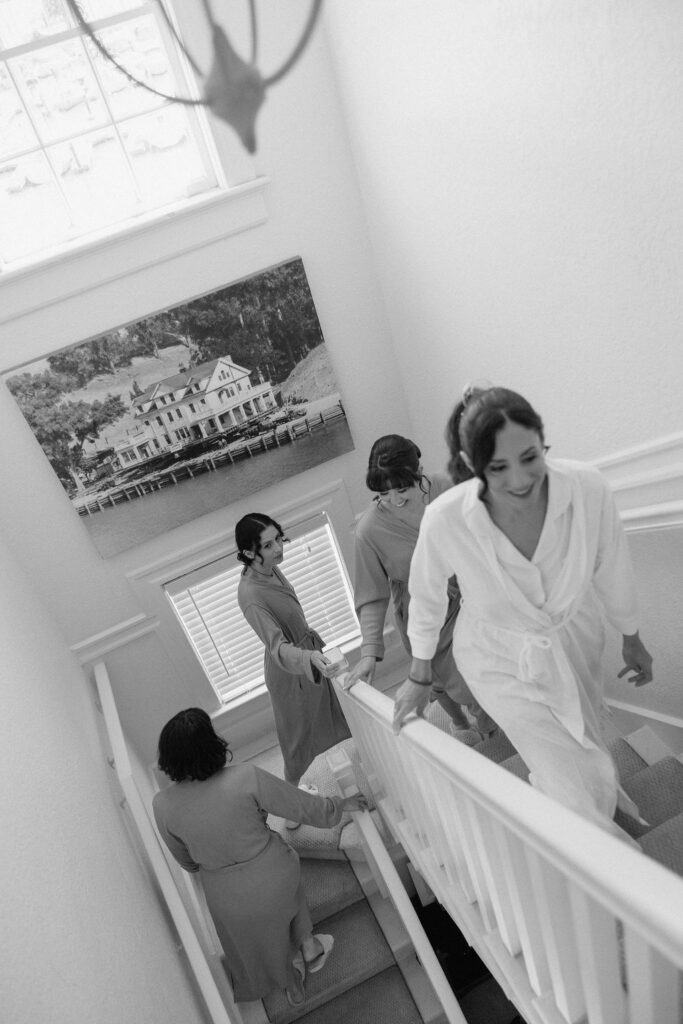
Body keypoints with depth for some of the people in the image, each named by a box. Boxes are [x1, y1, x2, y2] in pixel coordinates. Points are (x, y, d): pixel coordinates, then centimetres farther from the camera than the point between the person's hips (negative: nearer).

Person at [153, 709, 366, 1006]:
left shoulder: (163, 805, -21)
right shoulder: (247, 778, -31)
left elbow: (187, 861, -2)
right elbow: (307, 808, -17)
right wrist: (343, 803, 2)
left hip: (227, 898, 2)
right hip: (274, 877, -2)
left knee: (255, 943, 33)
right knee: (291, 894, 35)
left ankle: (293, 985, 59)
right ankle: (310, 949, 58)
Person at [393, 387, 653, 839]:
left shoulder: (588, 488, -29)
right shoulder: (445, 520, -33)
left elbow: (612, 569, -9)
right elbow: (427, 596, -12)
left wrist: (631, 638, 8)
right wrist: (420, 677, 2)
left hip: (576, 640, 3)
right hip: (503, 665, -3)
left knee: (587, 747, 28)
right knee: (579, 788, 1)